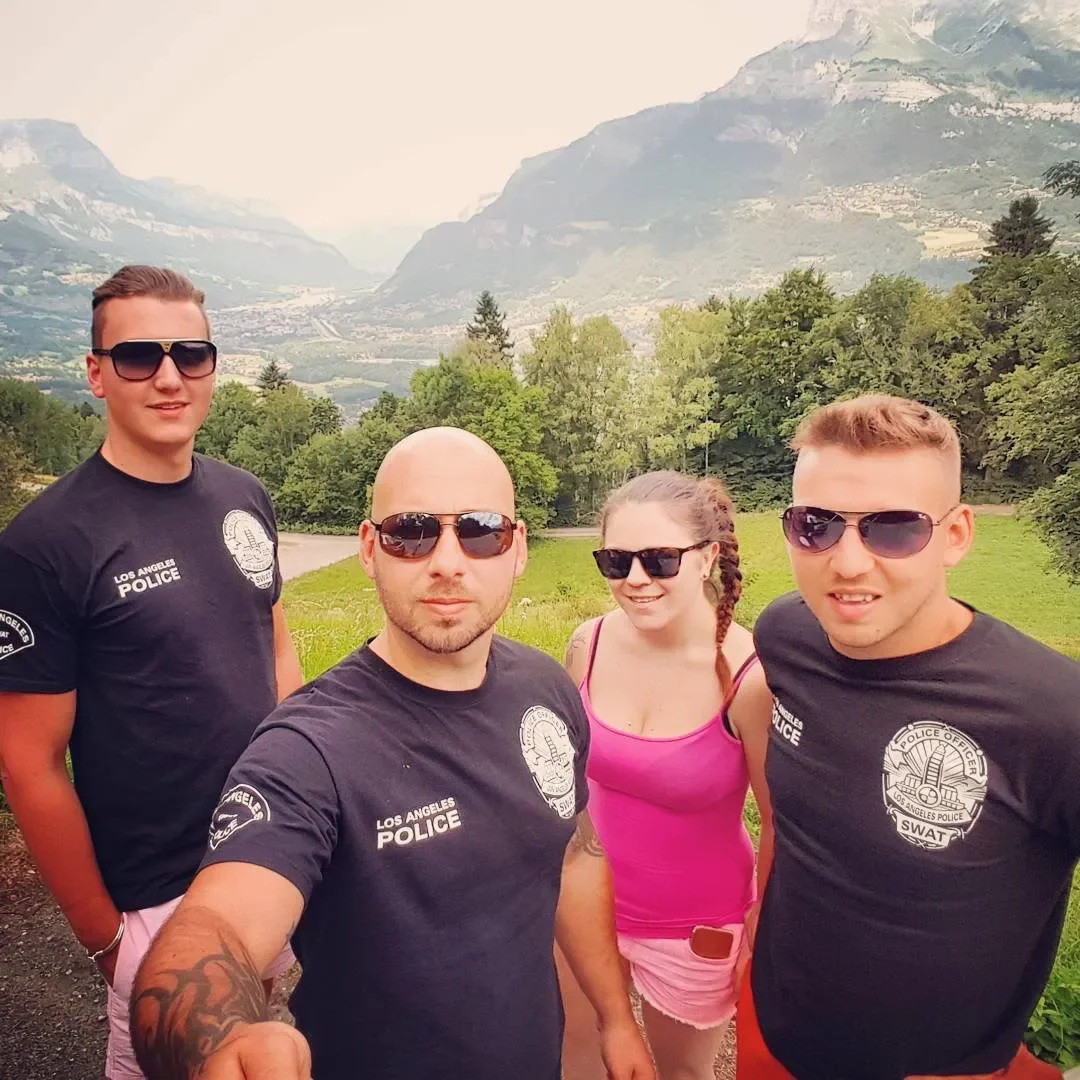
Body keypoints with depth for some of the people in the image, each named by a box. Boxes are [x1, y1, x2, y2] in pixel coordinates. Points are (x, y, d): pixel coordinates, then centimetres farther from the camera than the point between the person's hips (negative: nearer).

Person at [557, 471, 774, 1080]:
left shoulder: (750, 675, -26)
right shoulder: (590, 643, -14)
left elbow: (782, 823, -13)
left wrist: (759, 938, -4)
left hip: (697, 926, -3)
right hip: (587, 900, 3)